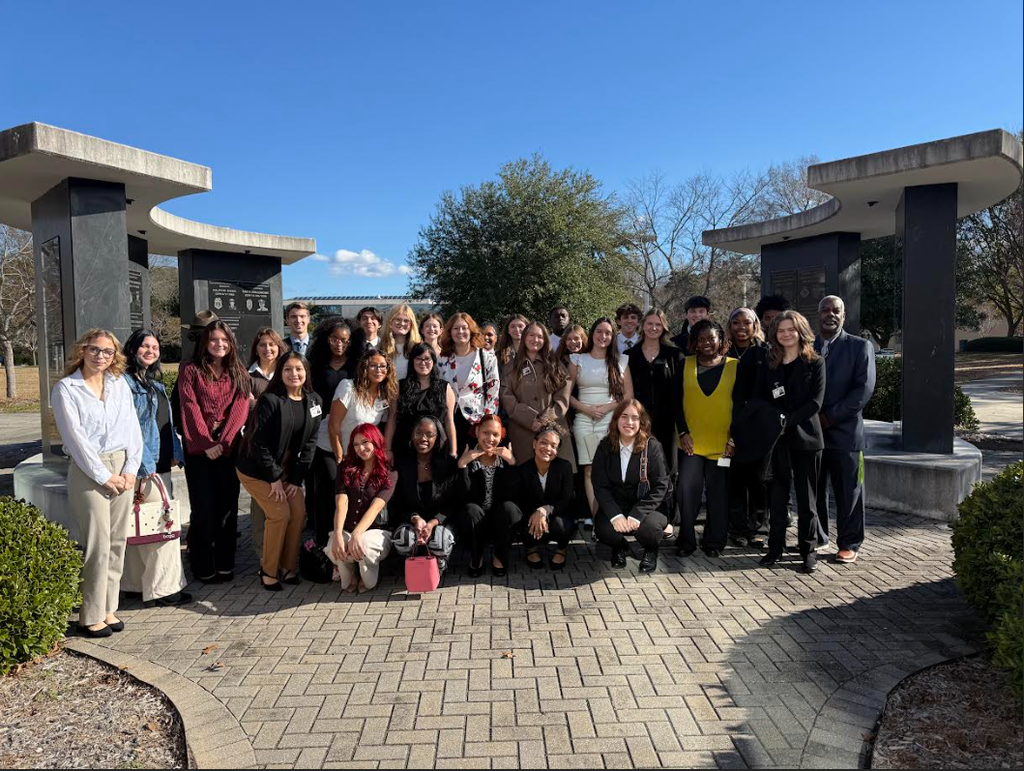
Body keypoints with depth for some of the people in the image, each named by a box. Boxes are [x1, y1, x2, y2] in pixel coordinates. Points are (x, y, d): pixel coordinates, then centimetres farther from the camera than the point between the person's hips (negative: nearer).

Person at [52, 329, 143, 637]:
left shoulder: (120, 385, 10)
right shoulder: (66, 389, -3)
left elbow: (133, 429, 7)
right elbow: (75, 438, -9)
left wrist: (130, 469, -3)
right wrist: (104, 475, -11)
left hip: (122, 469, 5)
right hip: (88, 471, -4)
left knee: (118, 541, 6)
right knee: (98, 544, -5)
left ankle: (108, 608, 17)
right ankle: (91, 616, 7)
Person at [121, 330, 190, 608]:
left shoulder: (155, 382, 17)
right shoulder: (126, 381, -10)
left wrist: (175, 452, 10)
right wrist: (145, 463, -19)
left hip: (161, 463, 9)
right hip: (144, 464, -9)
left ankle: (136, 583, 23)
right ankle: (162, 587, 2)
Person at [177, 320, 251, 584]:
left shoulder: (239, 373, 10)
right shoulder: (191, 370, 2)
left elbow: (240, 408, 0)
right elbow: (190, 409, -6)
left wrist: (223, 442, -12)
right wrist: (207, 444, -13)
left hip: (229, 447, 3)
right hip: (199, 448, -2)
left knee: (228, 505, 5)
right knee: (204, 508, -1)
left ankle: (225, 563, 14)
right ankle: (203, 568, 8)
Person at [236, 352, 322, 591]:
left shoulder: (314, 401, -2)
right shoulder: (270, 400, -19)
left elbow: (310, 441, 0)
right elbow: (259, 442, -18)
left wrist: (296, 478, -5)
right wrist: (274, 478, -15)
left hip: (286, 469, 6)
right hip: (256, 469, -5)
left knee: (299, 512, -2)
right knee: (280, 514, -11)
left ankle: (288, 567, 15)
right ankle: (268, 571, 7)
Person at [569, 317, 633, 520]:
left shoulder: (620, 361, 10)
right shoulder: (578, 360, 9)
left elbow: (628, 395, 7)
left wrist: (607, 408, -8)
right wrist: (587, 409, -8)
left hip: (612, 420, 0)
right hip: (584, 421, 0)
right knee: (590, 470, -4)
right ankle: (596, 518, -1)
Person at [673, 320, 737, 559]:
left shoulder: (734, 367, 3)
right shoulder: (685, 365, 5)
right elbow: (677, 402, 4)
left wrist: (734, 437, -4)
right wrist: (683, 432, -6)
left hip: (722, 443, 0)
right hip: (691, 442, 0)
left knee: (718, 493, 7)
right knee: (687, 490, -8)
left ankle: (714, 541, 21)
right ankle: (686, 540, 7)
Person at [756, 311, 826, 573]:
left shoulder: (815, 363, 2)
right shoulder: (769, 365, 10)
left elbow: (815, 402, -7)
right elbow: (759, 400, 7)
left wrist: (788, 421, -17)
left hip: (806, 436, -2)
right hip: (776, 439, 2)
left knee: (807, 498, 4)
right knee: (777, 495, 6)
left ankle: (809, 551, 13)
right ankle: (775, 547, 14)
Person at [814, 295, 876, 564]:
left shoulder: (860, 347, 0)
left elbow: (864, 388, -9)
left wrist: (830, 416, -14)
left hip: (844, 431, -3)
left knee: (848, 491, 4)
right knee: (814, 489, 10)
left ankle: (849, 544, 16)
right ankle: (816, 538, 24)